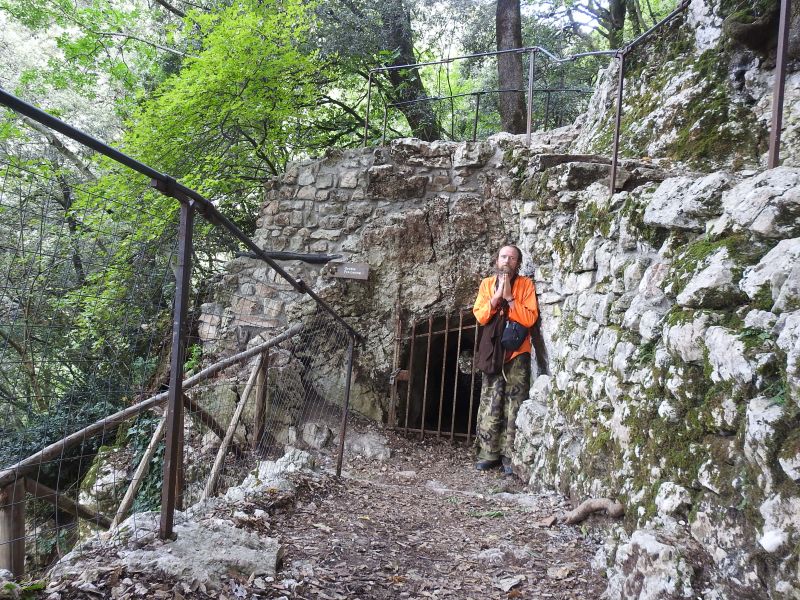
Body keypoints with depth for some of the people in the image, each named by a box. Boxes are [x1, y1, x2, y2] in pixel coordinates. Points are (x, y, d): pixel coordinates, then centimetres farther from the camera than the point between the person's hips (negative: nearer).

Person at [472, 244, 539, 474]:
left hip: (518, 354, -2)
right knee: (490, 405, 2)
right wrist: (497, 295, -13)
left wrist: (509, 297, -16)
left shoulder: (526, 284, 0)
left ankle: (509, 457, 1)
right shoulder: (487, 284, 8)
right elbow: (480, 316, -2)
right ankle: (488, 454, 8)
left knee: (514, 405, -3)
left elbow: (530, 318, -11)